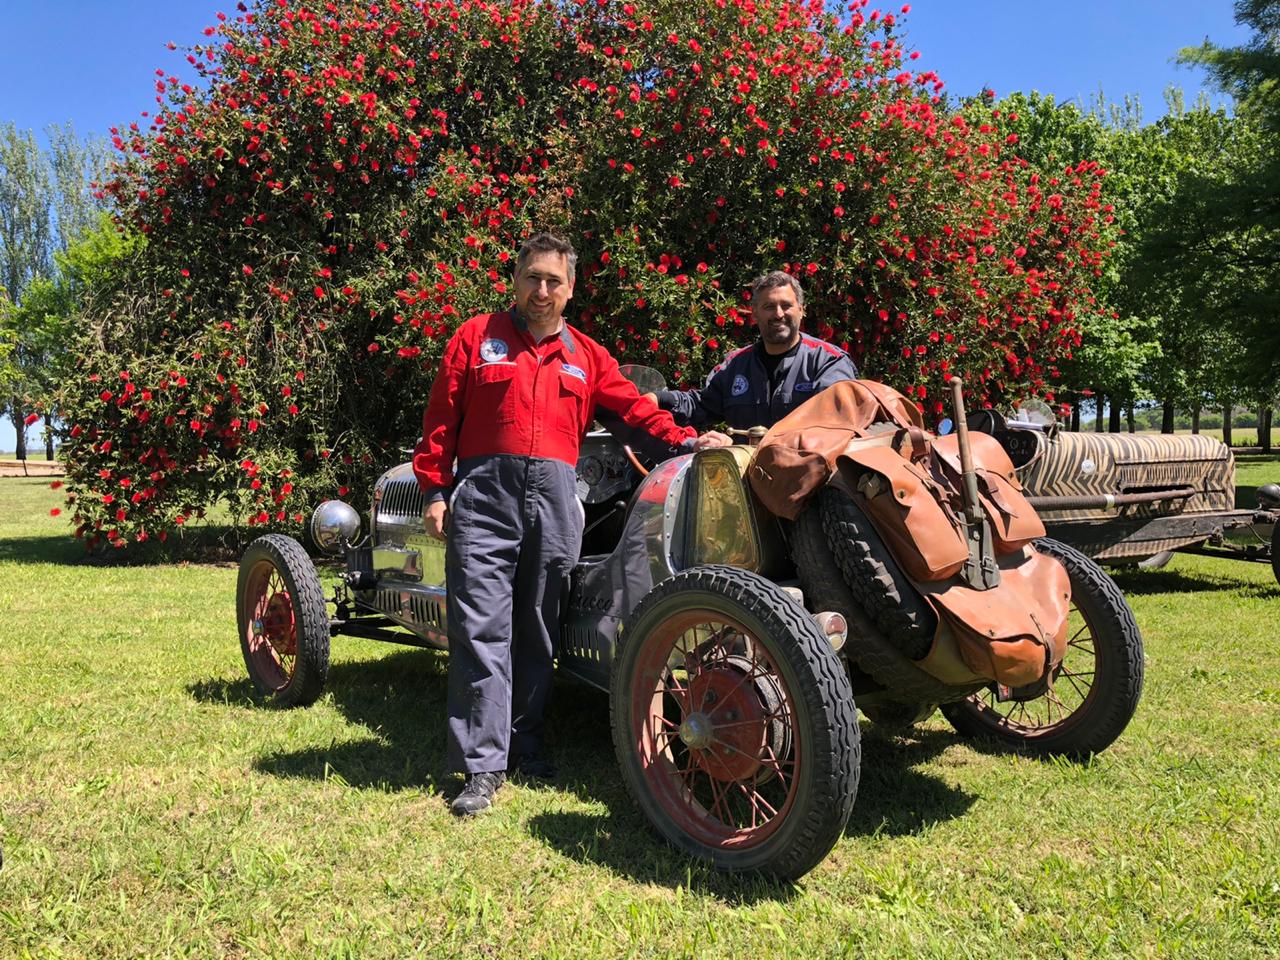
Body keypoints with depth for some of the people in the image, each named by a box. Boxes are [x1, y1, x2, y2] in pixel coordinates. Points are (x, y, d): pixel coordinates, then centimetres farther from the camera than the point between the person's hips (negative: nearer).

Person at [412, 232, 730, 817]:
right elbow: (441, 418, 5)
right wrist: (435, 489, -2)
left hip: (553, 498, 3)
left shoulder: (586, 355, 18)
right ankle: (483, 765, -2)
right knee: (481, 630, -7)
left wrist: (685, 440, -1)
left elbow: (633, 407, 14)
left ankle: (524, 746, 21)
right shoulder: (477, 336, 10)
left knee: (538, 632, 8)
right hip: (485, 490, -2)